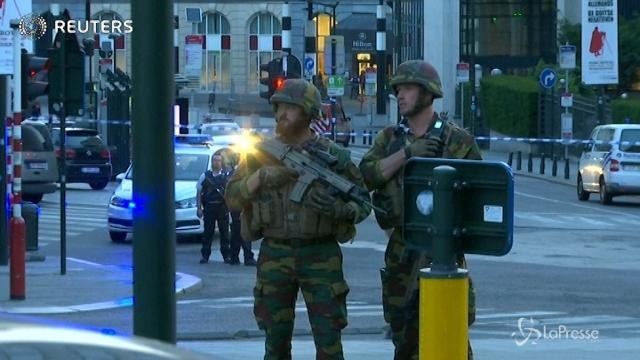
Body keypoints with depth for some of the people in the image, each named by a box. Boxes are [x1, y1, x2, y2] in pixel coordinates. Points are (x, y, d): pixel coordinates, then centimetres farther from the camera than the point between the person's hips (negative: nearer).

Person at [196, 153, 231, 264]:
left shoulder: (227, 176, 7)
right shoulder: (205, 176, 7)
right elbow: (199, 193, 7)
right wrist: (199, 208, -1)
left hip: (222, 208, 0)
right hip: (209, 208, 0)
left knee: (224, 232, 2)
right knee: (208, 232, 1)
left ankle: (226, 255, 9)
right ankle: (205, 255, 6)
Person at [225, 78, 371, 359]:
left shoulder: (333, 155, -1)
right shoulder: (260, 154, 5)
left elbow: (363, 204, 2)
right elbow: (233, 198, 3)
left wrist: (338, 208, -19)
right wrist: (262, 176, -13)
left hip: (320, 255, -2)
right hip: (274, 256, 2)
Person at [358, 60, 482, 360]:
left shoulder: (457, 140, -1)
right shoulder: (389, 139, 11)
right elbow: (366, 175, -4)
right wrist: (405, 153, -14)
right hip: (400, 251, 4)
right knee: (404, 334, 11)